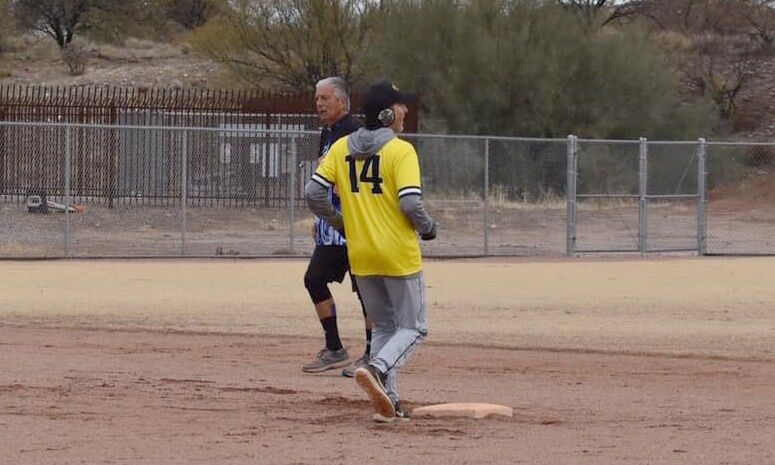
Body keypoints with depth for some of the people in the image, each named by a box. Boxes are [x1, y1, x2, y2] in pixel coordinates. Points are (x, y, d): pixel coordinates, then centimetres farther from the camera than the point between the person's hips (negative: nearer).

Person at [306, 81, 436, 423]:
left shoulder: (341, 148, 4)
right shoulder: (401, 150, -12)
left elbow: (313, 193, 1)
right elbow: (411, 203, -20)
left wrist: (340, 222, 16)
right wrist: (427, 228, 0)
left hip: (360, 254, 5)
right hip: (398, 254, -5)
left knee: (383, 326, 18)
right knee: (413, 327, 6)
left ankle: (387, 401, 10)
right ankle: (377, 369, -21)